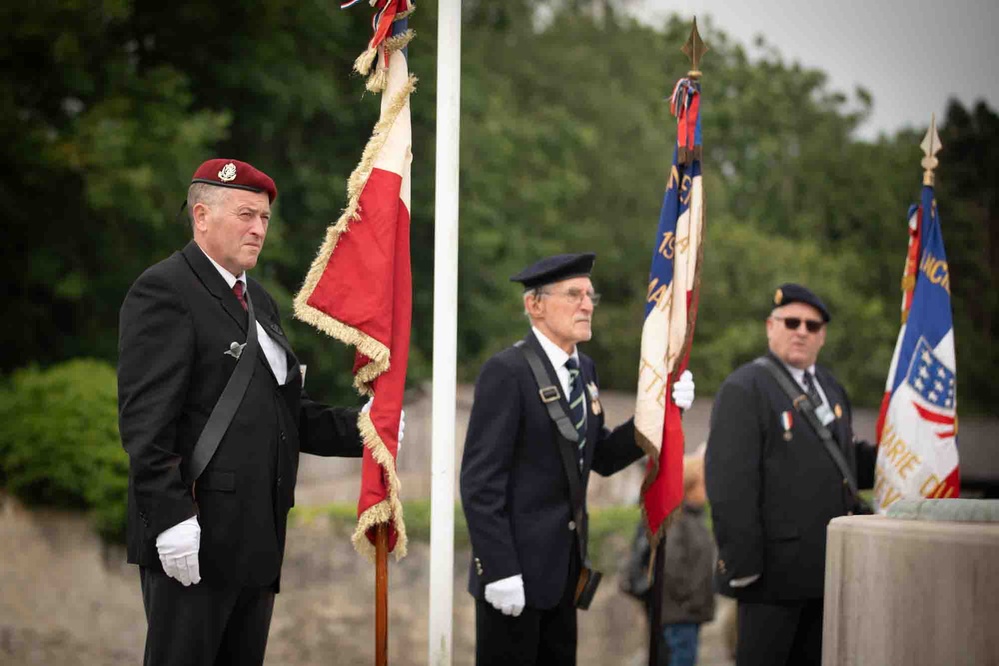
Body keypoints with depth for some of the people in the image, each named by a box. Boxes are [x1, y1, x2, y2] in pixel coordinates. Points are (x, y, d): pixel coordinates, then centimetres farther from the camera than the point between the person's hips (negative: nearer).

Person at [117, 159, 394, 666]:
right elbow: (145, 420, -16)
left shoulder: (258, 299, 19)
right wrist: (172, 518, -22)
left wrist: (357, 428, 4)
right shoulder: (164, 291, -8)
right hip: (195, 538, -9)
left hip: (257, 542, 9)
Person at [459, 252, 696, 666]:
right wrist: (500, 570, -21)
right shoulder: (506, 372, -14)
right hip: (517, 568, -8)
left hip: (563, 566, 8)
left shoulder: (583, 369, 11)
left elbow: (603, 458, 16)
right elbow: (481, 481, -17)